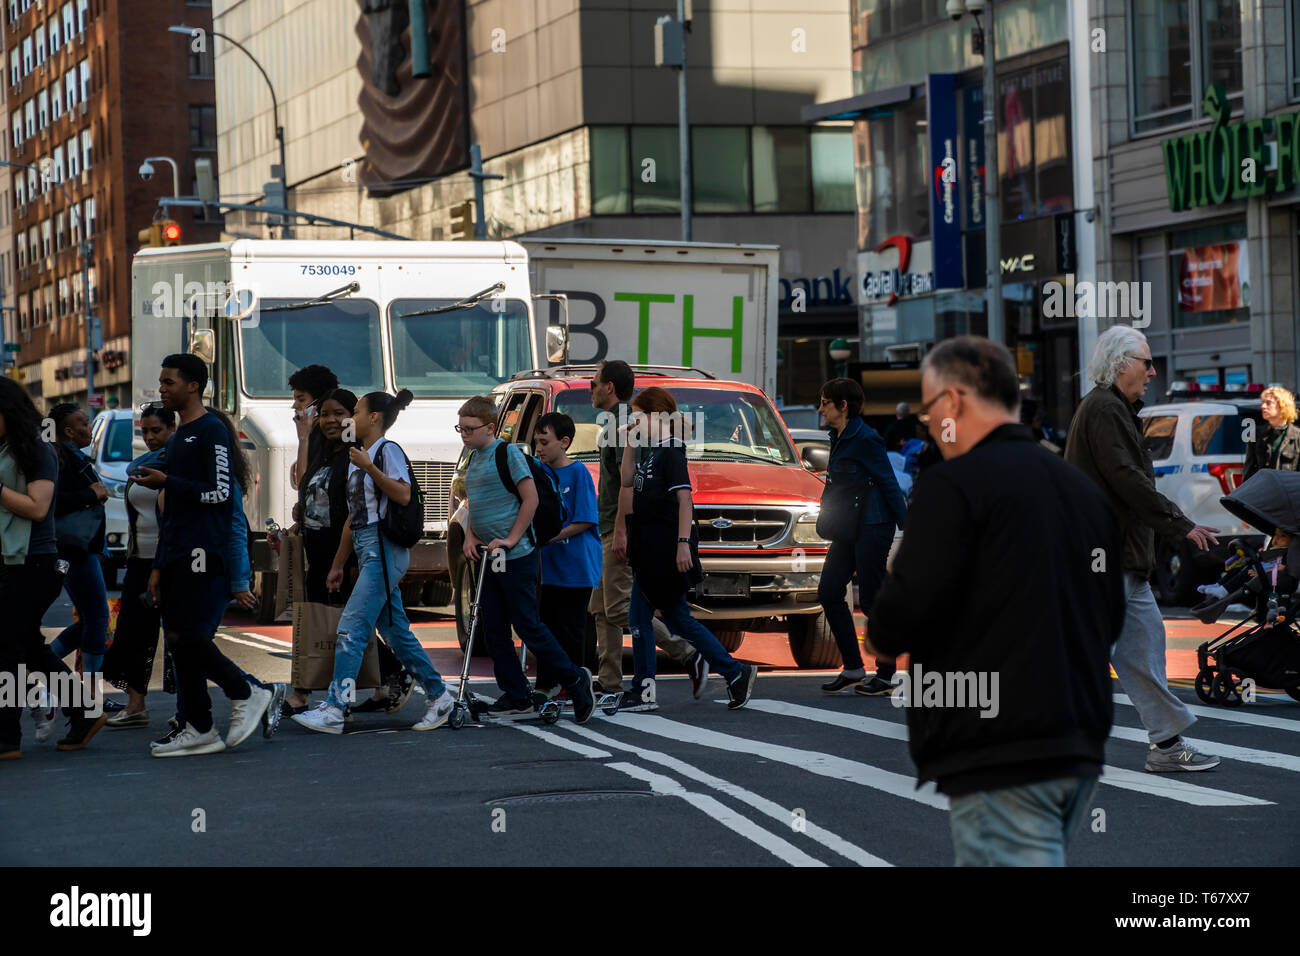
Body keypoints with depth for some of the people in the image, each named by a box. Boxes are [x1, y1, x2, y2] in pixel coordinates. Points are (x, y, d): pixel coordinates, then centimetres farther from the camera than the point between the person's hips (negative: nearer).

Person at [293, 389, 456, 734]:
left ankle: (333, 710, -18)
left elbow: (403, 495, -20)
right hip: (366, 550, 10)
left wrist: (370, 467, -24)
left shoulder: (388, 451, -6)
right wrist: (337, 565, 21)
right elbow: (352, 517, 22)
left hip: (383, 549, -10)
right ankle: (439, 696, 19)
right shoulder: (356, 457, 20)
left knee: (351, 628, -15)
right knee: (395, 631, 11)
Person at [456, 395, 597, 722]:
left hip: (516, 556, -9)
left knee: (527, 625, -7)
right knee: (493, 630, 7)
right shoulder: (473, 460, 13)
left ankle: (575, 680, 4)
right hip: (488, 556, 9)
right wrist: (470, 536, 6)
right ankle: (517, 696, 14)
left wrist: (511, 539, -16)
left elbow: (530, 498, -14)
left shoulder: (509, 453, -11)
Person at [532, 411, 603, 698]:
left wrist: (550, 537, -18)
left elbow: (585, 522, -14)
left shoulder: (578, 472, -10)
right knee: (545, 623, 10)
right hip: (550, 566, 6)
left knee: (569, 628, -1)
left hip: (577, 565, -6)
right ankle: (545, 684, 17)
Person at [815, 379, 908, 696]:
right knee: (828, 592, 4)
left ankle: (886, 675, 6)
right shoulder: (839, 438, 12)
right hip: (848, 529, 9)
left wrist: (907, 527, -16)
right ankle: (853, 669, 11)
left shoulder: (865, 440, -15)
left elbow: (889, 485, -15)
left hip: (873, 527, -9)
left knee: (872, 598, -4)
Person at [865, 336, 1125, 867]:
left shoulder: (952, 484, -10)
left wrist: (878, 634, 5)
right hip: (1081, 747, 8)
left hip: (999, 754, -8)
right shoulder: (1083, 488, 14)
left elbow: (905, 610, -17)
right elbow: (1111, 618, 21)